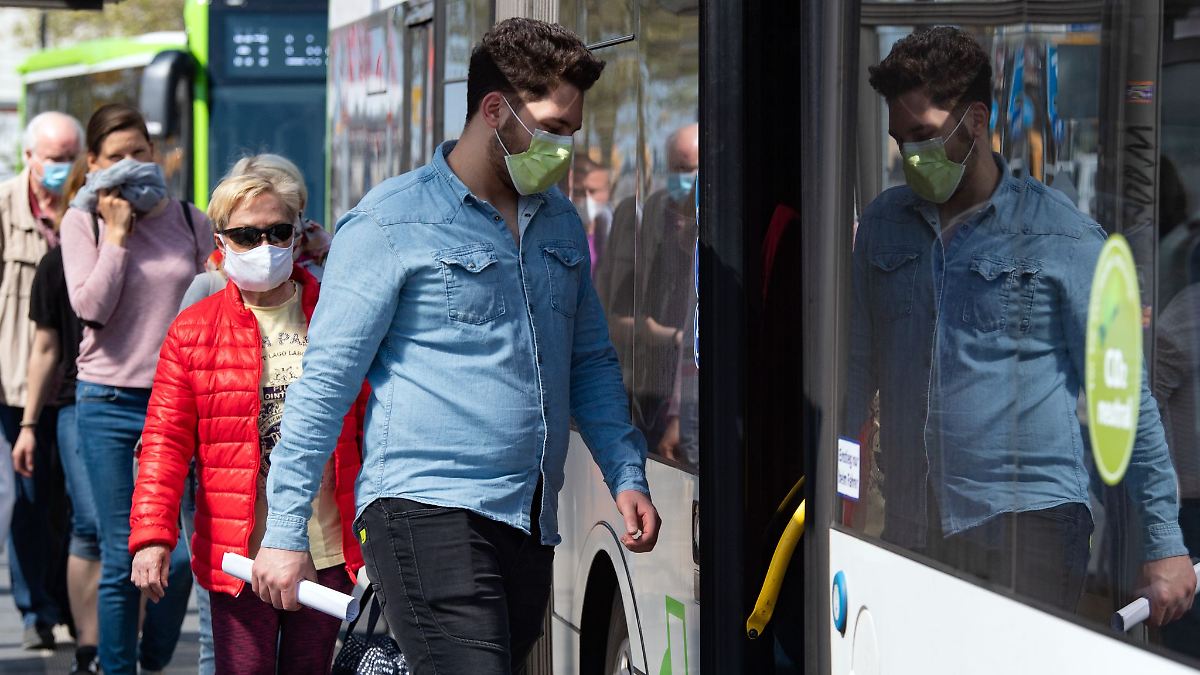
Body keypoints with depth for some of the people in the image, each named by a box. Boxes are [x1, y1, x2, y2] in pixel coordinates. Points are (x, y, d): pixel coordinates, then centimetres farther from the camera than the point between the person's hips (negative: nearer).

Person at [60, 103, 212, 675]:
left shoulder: (189, 220, 8)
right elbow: (91, 308, -10)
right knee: (122, 559, -2)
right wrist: (117, 232, -9)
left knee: (181, 553, -4)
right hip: (110, 404, -2)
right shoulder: (83, 223, 2)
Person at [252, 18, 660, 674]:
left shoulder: (559, 220, 18)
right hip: (427, 513, -7)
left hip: (529, 524, 7)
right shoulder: (392, 221, -2)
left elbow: (590, 362, 27)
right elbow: (324, 381, -3)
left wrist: (627, 475, 13)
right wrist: (285, 530, -6)